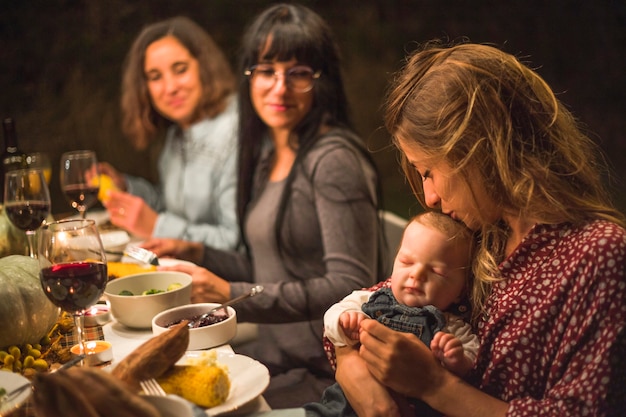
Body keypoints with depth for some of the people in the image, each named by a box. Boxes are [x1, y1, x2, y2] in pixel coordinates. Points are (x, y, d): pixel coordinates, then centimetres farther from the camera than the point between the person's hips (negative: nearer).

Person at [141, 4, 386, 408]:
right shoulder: (268, 154, 11)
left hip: (322, 373, -7)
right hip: (275, 352, 7)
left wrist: (233, 296, -24)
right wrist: (197, 254, 11)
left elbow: (352, 286, -21)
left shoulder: (334, 159, -16)